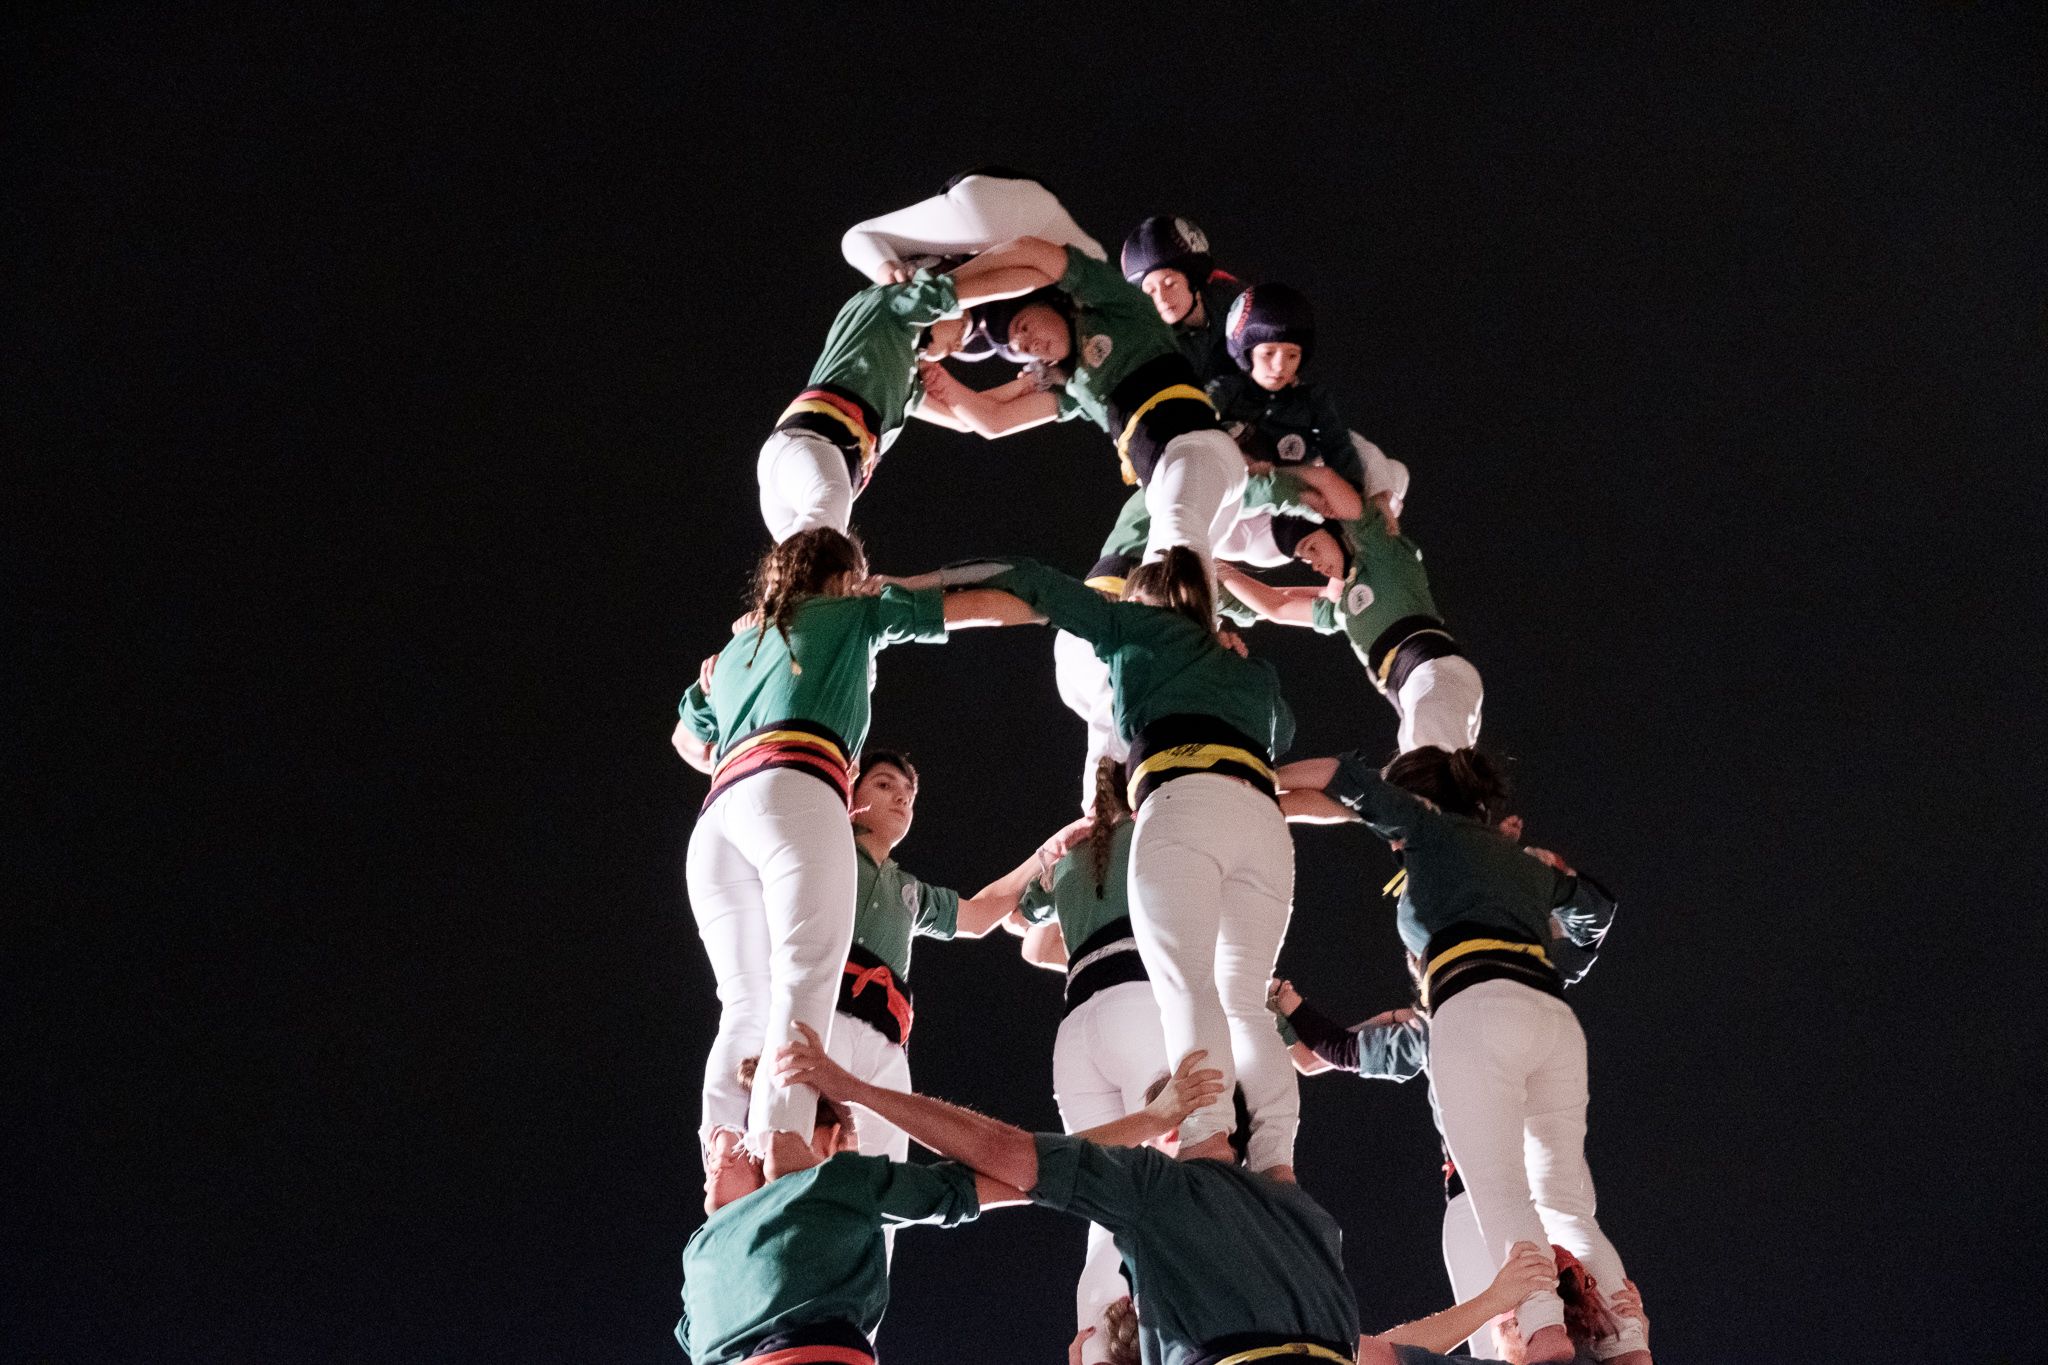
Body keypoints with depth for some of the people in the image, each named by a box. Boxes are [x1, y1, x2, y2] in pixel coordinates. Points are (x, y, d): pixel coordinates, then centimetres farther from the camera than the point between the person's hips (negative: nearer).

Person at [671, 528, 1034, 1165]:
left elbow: (689, 741, 53)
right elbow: (981, 606, 29)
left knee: (748, 1008, -2)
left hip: (716, 815, 6)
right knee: (804, 981, -19)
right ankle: (778, 1156, -37)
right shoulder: (851, 613, 25)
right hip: (796, 794, -6)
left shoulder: (732, 651, 37)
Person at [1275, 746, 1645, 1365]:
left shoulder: (1433, 828, 18)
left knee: (1500, 1191, -17)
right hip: (1556, 1020, 6)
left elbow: (1342, 779, 20)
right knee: (1565, 1204, 2)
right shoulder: (1528, 862, 34)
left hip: (1480, 1009, -6)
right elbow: (1597, 909, 51)